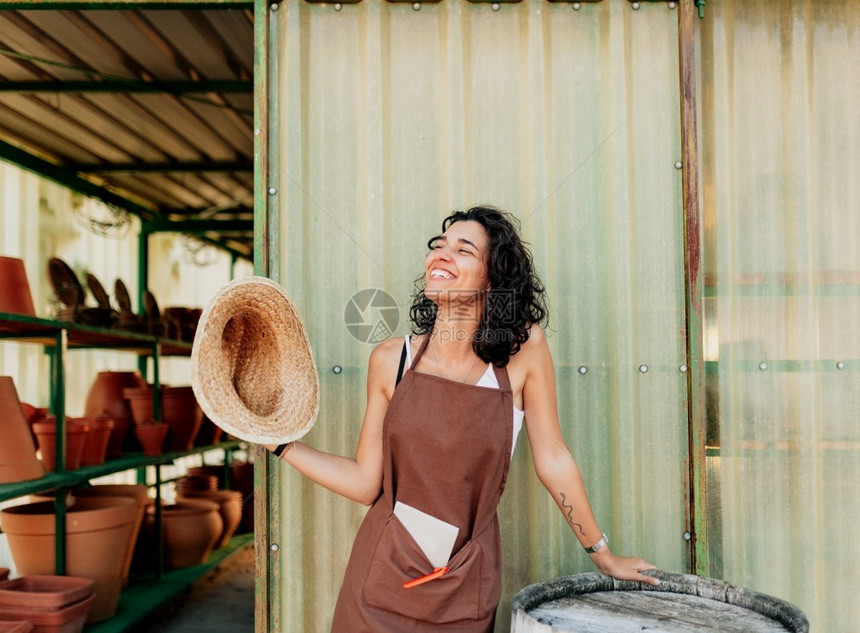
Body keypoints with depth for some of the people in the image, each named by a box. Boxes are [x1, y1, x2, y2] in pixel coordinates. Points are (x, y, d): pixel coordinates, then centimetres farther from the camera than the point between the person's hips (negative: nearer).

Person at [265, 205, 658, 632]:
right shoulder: (391, 360, -6)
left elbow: (552, 459, -2)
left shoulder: (524, 348, -11)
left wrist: (603, 555, 5)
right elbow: (366, 482, -2)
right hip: (384, 577, 1)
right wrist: (280, 442, -8)